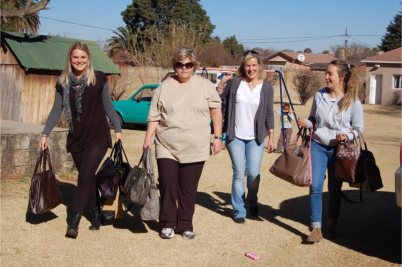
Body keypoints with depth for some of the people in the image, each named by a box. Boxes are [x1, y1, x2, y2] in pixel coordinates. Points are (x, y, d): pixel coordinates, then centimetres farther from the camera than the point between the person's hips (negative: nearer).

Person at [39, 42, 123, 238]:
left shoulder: (98, 79, -3)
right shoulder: (63, 83, 4)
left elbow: (108, 105, 3)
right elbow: (57, 110, 7)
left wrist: (118, 129, -1)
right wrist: (45, 134, 3)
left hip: (97, 137, -3)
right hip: (76, 138, 3)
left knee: (85, 177, -13)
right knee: (88, 178, 10)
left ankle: (74, 222, -12)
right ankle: (96, 216, 24)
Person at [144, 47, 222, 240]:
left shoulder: (205, 86, 3)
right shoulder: (163, 88, 5)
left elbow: (215, 111, 5)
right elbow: (154, 116, 7)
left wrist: (218, 137, 1)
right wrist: (148, 138, -2)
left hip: (195, 149, 0)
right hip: (167, 148, 1)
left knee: (188, 189, 5)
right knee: (167, 184, -4)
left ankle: (185, 226, 18)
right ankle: (167, 224, 13)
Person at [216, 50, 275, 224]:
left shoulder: (266, 87, 2)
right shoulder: (234, 82, -1)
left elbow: (269, 114, 6)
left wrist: (271, 138, 3)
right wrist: (222, 83, -13)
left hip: (255, 138, 0)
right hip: (235, 137, 0)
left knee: (253, 173, -6)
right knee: (239, 174, 0)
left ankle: (252, 202, 25)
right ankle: (238, 211, 15)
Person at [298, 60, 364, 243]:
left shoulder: (353, 101, -6)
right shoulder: (319, 95, 3)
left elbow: (359, 128, 0)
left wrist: (346, 135, -19)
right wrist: (306, 123, -7)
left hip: (339, 149, -2)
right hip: (318, 145, 2)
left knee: (335, 189, 9)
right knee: (315, 187, -6)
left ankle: (331, 226, 27)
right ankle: (316, 228, 2)